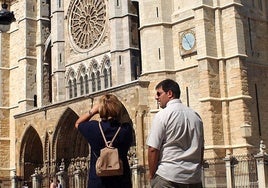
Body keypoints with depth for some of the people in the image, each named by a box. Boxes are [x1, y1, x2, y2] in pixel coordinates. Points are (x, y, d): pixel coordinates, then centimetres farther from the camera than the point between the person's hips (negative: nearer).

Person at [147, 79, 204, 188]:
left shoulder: (162, 115, -7)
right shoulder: (196, 116, 11)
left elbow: (153, 149, -10)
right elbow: (201, 149, 15)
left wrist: (151, 175, 0)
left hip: (168, 177, -6)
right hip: (194, 179, 6)